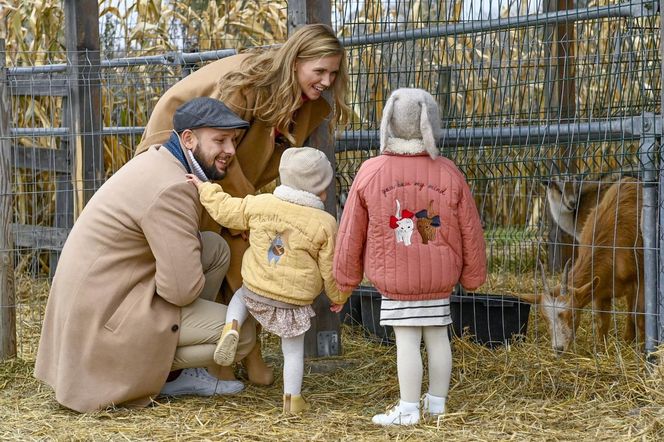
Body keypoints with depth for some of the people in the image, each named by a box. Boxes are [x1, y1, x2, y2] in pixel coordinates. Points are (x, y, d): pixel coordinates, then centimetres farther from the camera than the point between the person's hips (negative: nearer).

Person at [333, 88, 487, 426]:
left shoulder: (370, 173, -11)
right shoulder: (448, 173, -7)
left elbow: (351, 233, -3)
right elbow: (470, 231, -1)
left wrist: (346, 277, 11)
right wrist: (472, 274, 14)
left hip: (394, 278, -3)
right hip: (440, 278, 3)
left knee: (406, 340, 0)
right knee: (437, 336, 12)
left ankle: (408, 409, 5)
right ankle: (436, 403, 23)